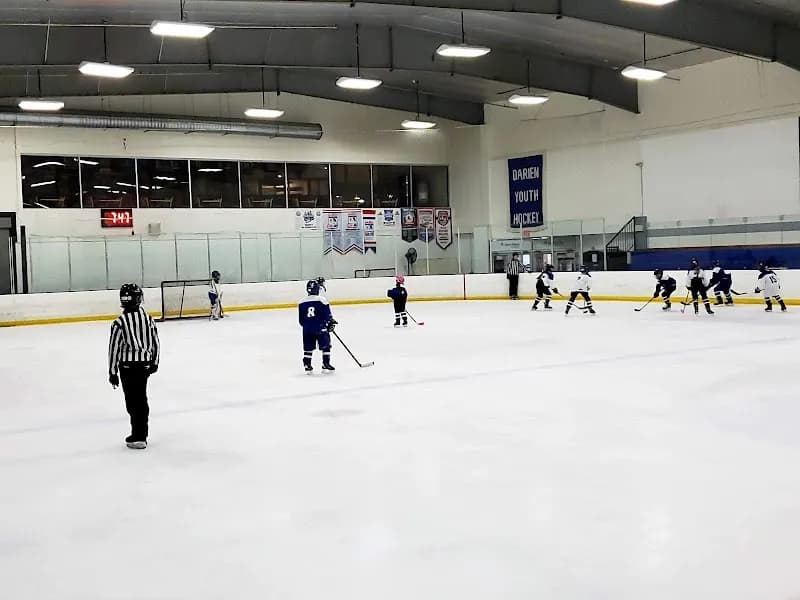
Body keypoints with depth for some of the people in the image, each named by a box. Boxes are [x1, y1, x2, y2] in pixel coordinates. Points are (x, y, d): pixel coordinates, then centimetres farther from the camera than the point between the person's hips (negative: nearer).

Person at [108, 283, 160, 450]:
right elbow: (155, 343, 6)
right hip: (144, 365, 5)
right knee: (141, 399, 16)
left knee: (133, 402, 2)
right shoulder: (147, 318, -2)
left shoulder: (119, 323, -16)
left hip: (128, 367, -5)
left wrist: (112, 372, -3)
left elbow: (114, 349, -13)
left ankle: (139, 438, 4)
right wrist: (154, 362, 20)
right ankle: (139, 434, 27)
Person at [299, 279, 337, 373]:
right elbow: (327, 314, -5)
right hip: (321, 328, -3)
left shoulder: (302, 303, 4)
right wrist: (331, 322, 11)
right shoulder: (321, 300, -7)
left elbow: (301, 320, 10)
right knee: (325, 346, 9)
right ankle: (326, 364, 8)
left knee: (308, 347, 10)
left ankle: (307, 365, 9)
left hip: (307, 330, 3)